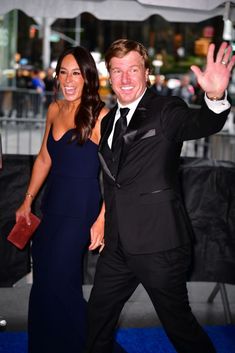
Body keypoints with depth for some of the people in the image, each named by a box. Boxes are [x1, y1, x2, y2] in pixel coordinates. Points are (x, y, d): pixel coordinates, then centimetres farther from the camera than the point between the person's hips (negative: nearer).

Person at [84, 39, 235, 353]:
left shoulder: (166, 111, -10)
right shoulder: (108, 121, 12)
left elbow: (203, 124, -33)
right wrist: (103, 221, 16)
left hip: (159, 244, -7)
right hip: (118, 245, 7)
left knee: (178, 322, 4)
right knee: (99, 314, 22)